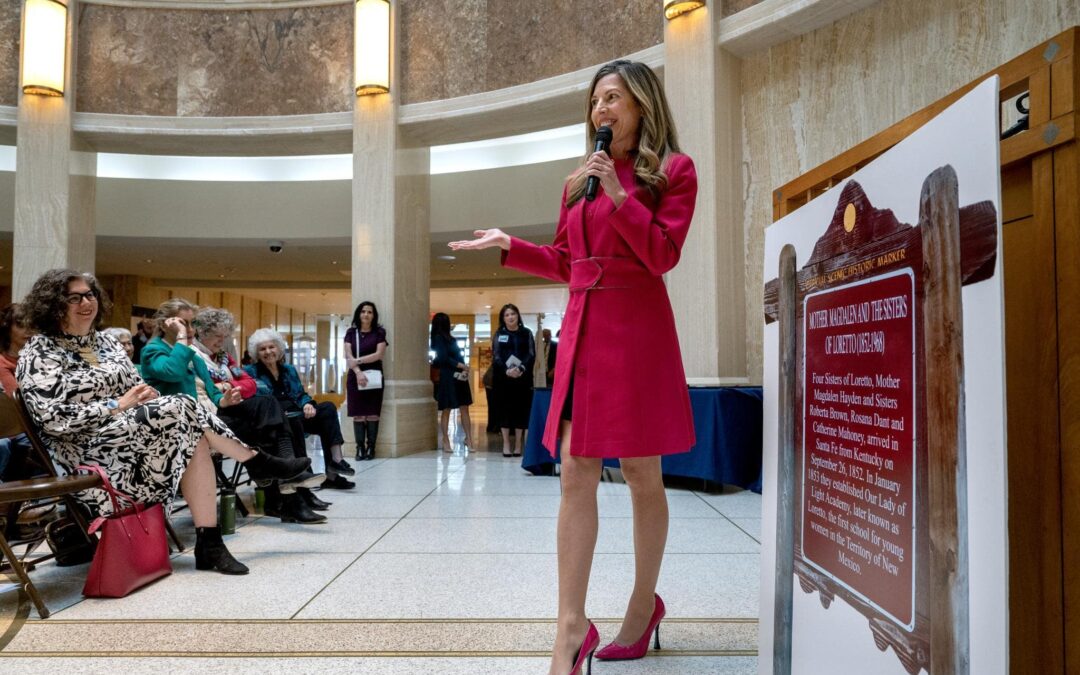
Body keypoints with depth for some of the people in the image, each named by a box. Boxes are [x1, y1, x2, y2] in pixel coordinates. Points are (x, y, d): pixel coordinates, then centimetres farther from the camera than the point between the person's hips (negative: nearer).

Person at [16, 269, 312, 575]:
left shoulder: (104, 341, 17)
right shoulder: (40, 353, -4)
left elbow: (136, 387, 18)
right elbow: (52, 418, -16)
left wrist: (144, 396, -8)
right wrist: (119, 405, -17)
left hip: (133, 430, 7)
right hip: (89, 452, -7)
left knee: (195, 440, -26)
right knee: (181, 410, -29)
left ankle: (209, 543, -25)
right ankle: (260, 464, -14)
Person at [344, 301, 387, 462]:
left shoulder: (379, 332, 5)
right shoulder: (351, 333, 9)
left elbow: (379, 354, -6)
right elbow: (348, 356, -1)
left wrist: (358, 360, -12)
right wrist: (358, 372, -16)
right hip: (355, 376, 1)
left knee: (372, 413, -4)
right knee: (358, 414, -3)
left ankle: (371, 447, 0)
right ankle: (360, 448, 0)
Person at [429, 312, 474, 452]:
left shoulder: (449, 338, 18)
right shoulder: (438, 338, -6)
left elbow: (456, 355, 13)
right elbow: (444, 358, -14)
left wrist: (463, 369, -4)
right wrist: (461, 365, -13)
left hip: (459, 376, 7)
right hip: (447, 377, -7)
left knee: (464, 408, 4)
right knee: (446, 410, -1)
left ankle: (468, 438, 6)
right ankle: (445, 441, 6)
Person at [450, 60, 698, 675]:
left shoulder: (673, 170, 3)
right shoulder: (582, 181, 18)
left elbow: (662, 255, -9)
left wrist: (619, 194, -13)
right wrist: (508, 246, 12)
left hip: (637, 330, -5)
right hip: (583, 328, 5)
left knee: (641, 472, 4)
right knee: (577, 473, -2)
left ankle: (645, 604, 23)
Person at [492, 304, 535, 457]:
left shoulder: (526, 333, 8)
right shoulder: (499, 334, 9)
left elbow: (531, 354, 0)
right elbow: (496, 356, 0)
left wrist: (521, 368, -18)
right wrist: (506, 370, -18)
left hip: (523, 377, 0)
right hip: (503, 377, 0)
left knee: (521, 409, 0)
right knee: (505, 409, 0)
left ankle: (518, 444, 7)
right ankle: (506, 444, 5)